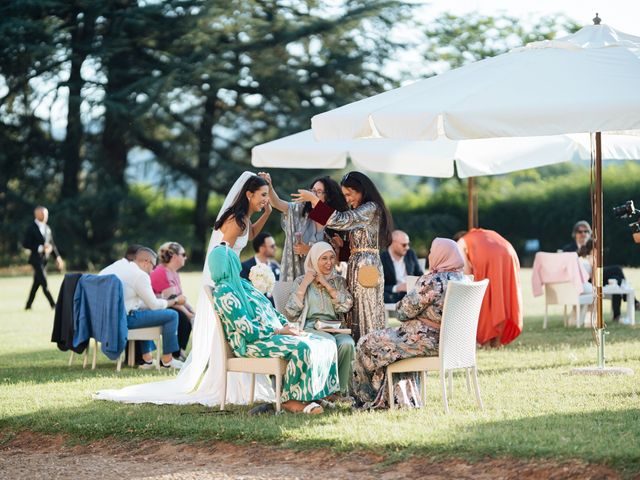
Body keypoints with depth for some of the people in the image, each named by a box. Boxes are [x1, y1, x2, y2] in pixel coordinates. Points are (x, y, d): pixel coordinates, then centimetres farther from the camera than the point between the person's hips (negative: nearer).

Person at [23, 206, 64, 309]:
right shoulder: (31, 229, -8)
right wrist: (40, 248, -20)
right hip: (36, 259, -7)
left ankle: (28, 305, 19)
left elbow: (52, 244, 17)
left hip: (45, 258, 7)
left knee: (37, 283, 11)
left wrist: (57, 257, 7)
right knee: (44, 282, -9)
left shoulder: (47, 228, 13)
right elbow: (25, 244, -11)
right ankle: (53, 305, -9)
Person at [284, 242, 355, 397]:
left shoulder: (339, 281, 17)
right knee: (329, 341, -36)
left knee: (347, 343, -33)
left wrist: (326, 284, -2)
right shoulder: (301, 281, 11)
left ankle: (342, 390, -24)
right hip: (309, 328, -2)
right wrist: (304, 285, -4)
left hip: (334, 329, 2)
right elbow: (290, 314, 0)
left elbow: (346, 306, -2)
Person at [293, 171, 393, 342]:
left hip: (366, 267, -9)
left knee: (366, 314, -8)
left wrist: (313, 199, -15)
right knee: (355, 315, 5)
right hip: (355, 266, 9)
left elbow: (341, 220, -19)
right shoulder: (360, 212, 19)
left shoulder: (371, 208, -10)